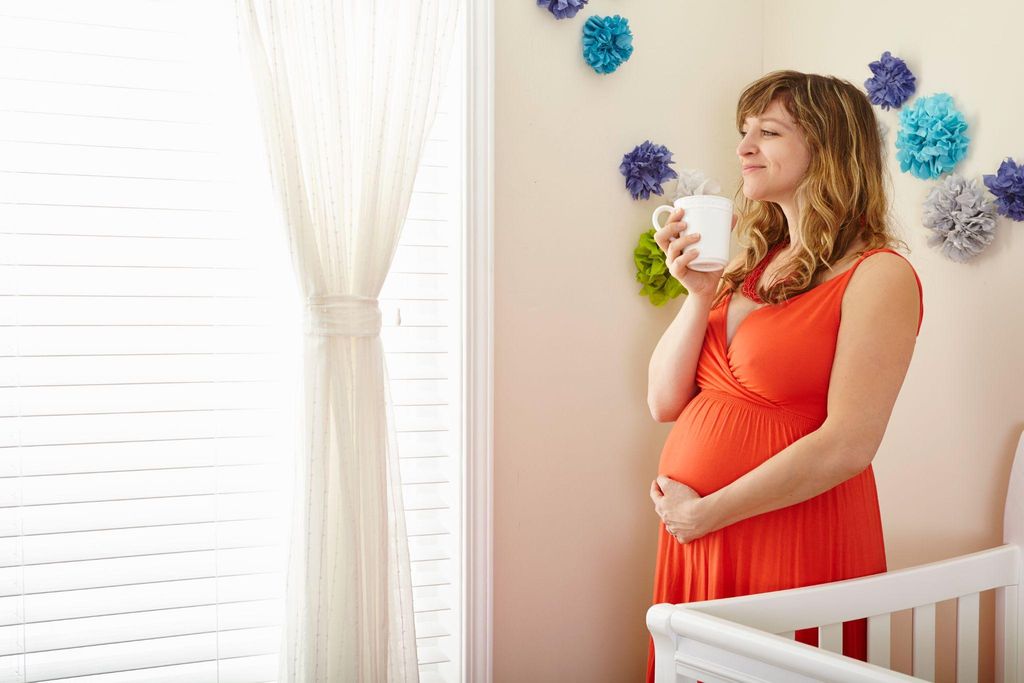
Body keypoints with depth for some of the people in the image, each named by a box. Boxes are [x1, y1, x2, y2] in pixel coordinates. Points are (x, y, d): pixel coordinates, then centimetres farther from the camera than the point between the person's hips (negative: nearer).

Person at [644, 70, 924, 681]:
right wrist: (701, 295, -7)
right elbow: (665, 402, 7)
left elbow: (848, 445, -18)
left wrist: (709, 512, -14)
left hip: (794, 535, -6)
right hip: (691, 533, 6)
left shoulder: (879, 277, -9)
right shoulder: (753, 264, 9)